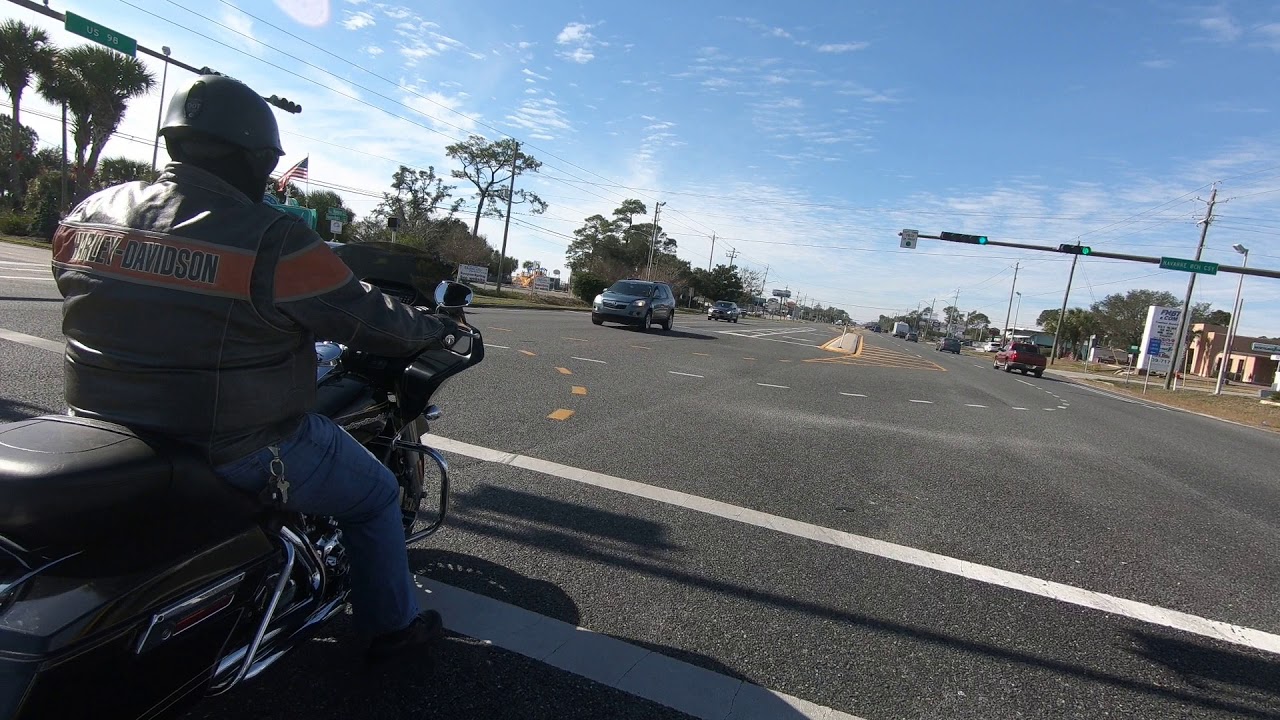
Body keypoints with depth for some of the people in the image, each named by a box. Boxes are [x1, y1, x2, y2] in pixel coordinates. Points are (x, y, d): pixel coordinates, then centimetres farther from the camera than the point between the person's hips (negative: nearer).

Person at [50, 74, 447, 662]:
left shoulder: (86, 214, 0)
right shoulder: (272, 240, -23)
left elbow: (92, 301, 15)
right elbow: (365, 317, -16)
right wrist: (434, 328, 2)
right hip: (239, 453, -7)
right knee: (375, 493, 14)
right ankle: (394, 624, 28)